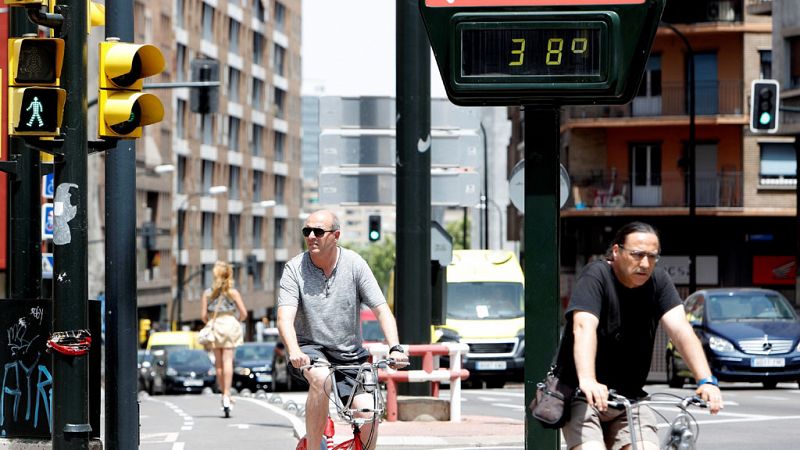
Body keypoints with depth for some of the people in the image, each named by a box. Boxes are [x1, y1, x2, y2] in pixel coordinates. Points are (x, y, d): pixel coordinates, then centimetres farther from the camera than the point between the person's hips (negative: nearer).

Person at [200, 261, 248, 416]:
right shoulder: (233, 292, 0)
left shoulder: (207, 293, 2)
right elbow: (243, 313, -3)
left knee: (219, 363, 10)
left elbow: (203, 315, -2)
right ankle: (226, 395, -16)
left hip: (214, 328, 1)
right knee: (227, 361, -5)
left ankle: (225, 395, 16)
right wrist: (237, 322, 16)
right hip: (229, 325, -1)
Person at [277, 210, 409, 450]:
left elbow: (382, 310, -9)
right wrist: (294, 352, -40)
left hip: (349, 356, 2)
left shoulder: (354, 264, -5)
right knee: (322, 378, -36)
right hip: (310, 350, -2)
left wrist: (395, 348, -26)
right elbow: (285, 318, -20)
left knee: (368, 411, -15)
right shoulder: (295, 269, -8)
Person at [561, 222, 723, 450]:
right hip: (584, 397, -4)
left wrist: (706, 381, -29)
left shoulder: (658, 281, -2)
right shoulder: (596, 276, -15)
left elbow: (681, 330, -13)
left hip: (630, 399, 5)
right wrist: (587, 380, -49)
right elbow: (583, 328, -31)